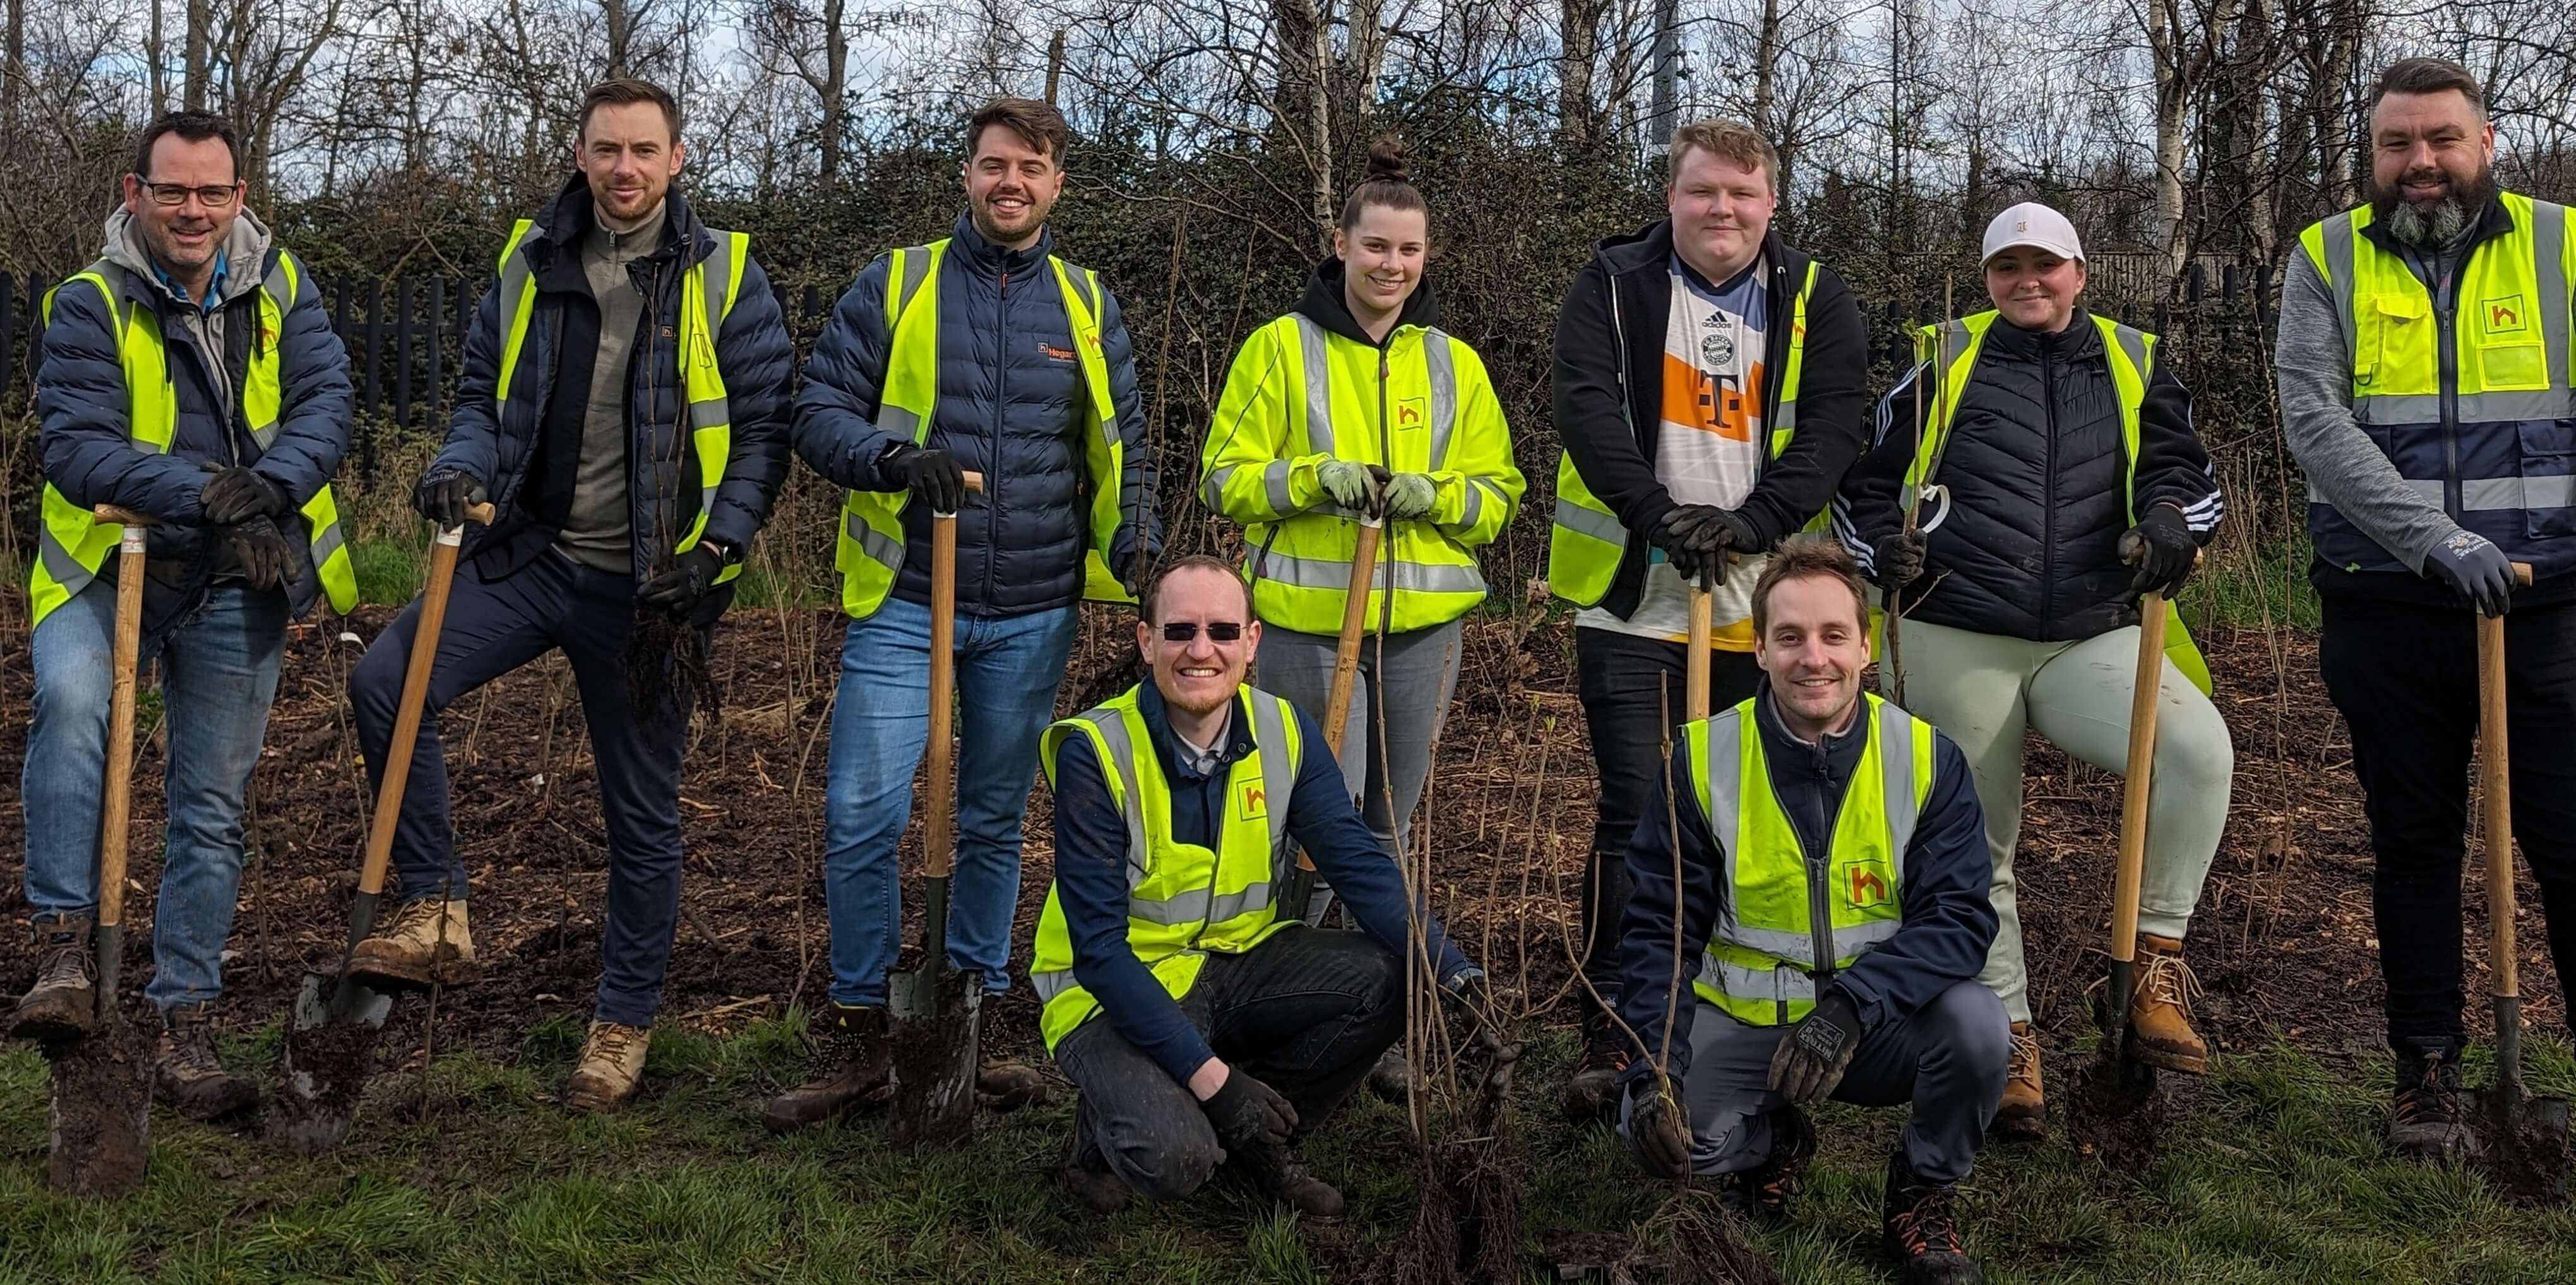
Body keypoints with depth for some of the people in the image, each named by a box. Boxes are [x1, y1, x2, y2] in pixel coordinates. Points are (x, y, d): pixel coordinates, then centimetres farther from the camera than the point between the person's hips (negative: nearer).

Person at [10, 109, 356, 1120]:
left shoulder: (281, 289, 3)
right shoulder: (92, 305, -7)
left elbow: (326, 404, -7)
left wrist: (266, 487, -27)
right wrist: (206, 494, -30)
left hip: (238, 588, 3)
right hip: (109, 571, -3)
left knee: (212, 810, 8)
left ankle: (184, 1030, 19)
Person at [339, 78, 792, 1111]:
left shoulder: (724, 277, -3)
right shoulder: (530, 263, 6)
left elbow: (765, 428, -2)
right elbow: (484, 392, 14)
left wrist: (719, 544, -15)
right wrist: (462, 468, -7)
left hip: (644, 588, -3)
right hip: (530, 557, 3)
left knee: (642, 813, 6)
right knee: (385, 679, -20)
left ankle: (624, 1023, 22)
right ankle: (435, 912, -5)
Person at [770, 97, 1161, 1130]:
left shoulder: (1087, 307, 10)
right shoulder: (894, 286, 2)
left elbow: (1123, 442, 16)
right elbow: (820, 412, -1)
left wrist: (1136, 538, -2)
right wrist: (894, 455, -21)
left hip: (1033, 615, 2)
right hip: (905, 603, -2)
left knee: (995, 822, 12)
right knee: (863, 815, -8)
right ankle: (857, 1032, 7)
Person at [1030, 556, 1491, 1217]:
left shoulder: (1285, 732, -5)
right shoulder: (1095, 752, -20)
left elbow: (1362, 865, -9)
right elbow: (1099, 948, -22)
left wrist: (1454, 972, -28)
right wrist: (1209, 1075, -28)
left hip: (1239, 964, 6)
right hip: (1114, 990, -5)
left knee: (1392, 978, -18)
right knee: (1173, 1158, -31)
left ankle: (1259, 1142, 4)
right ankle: (1107, 1134, 7)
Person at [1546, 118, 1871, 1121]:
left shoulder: (1816, 304, 7)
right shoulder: (1614, 287, 3)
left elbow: (1835, 427, -5)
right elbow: (1587, 408, -10)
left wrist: (1750, 521, -20)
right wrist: (1660, 515, -24)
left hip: (1767, 608, 2)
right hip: (1635, 602, -2)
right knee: (1635, 815, -4)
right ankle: (1611, 1031, 5)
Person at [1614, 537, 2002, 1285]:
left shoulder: (1927, 759, -10)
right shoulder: (1701, 760, -9)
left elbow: (1959, 917, -16)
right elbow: (1659, 929, -7)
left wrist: (1851, 1004, -34)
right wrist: (1656, 1069, -21)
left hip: (1879, 1026, 0)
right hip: (1740, 1023, 0)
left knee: (1977, 1024, -30)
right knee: (1655, 1130, -25)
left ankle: (1923, 1196, 2)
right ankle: (1769, 1145, 13)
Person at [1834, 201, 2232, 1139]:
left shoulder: (2135, 366, 15)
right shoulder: (1946, 360, 11)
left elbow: (2184, 471, 10)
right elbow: (1867, 478, 13)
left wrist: (2170, 520, -14)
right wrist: (1883, 547, -8)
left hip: (2092, 642, 0)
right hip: (1956, 646, 0)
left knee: (2199, 745, -27)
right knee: (1977, 851, 4)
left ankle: (2158, 960, -12)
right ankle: (2009, 1039, 19)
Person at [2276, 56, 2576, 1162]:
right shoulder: (2328, 261, 5)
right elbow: (2314, 420, -8)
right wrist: (2430, 533, -20)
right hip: (2388, 607, 1)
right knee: (2413, 843, 11)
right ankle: (2427, 1069, 21)